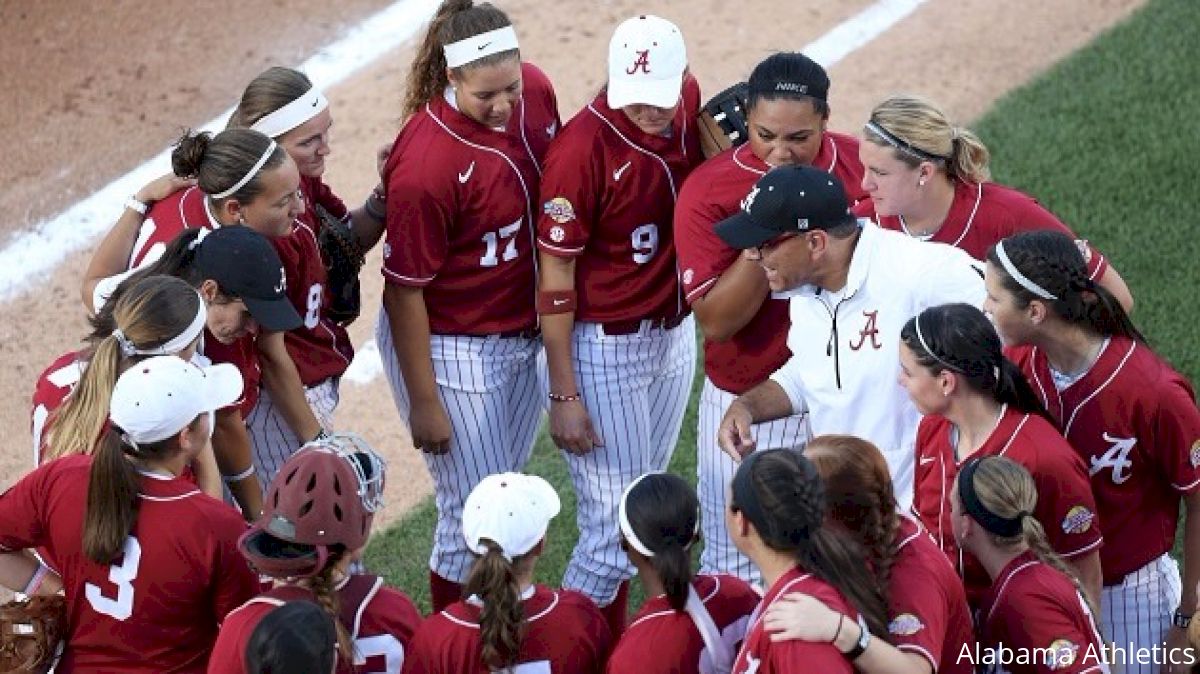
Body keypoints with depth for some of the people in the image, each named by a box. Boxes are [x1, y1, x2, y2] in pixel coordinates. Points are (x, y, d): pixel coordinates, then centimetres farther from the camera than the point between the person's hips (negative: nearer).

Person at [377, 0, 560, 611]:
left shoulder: (535, 90, -10)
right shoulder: (425, 162, -30)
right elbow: (405, 291, -21)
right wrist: (424, 403, -15)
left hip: (522, 331, 7)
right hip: (451, 348, -7)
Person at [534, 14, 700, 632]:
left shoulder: (688, 102, -5)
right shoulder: (583, 147, -23)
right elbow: (555, 275, -17)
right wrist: (563, 395, -16)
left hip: (675, 335, 7)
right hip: (603, 346, -7)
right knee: (615, 526, -4)